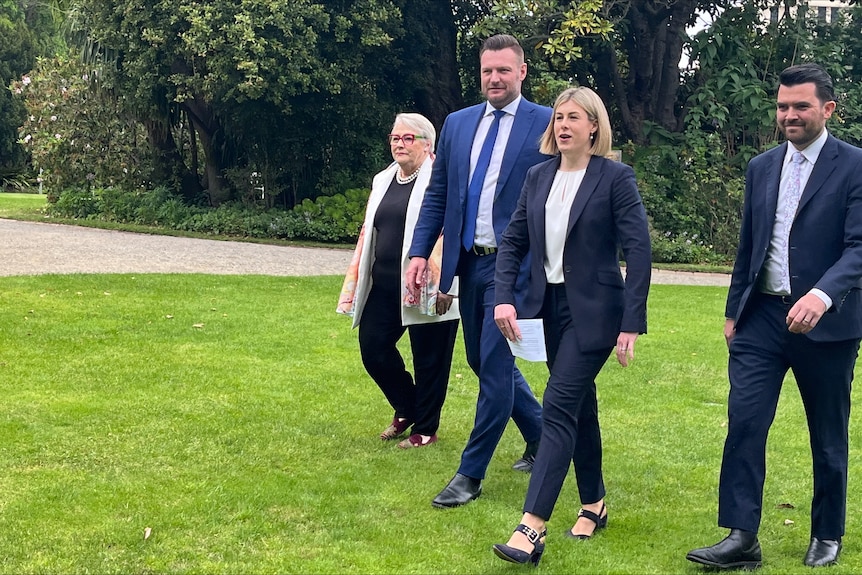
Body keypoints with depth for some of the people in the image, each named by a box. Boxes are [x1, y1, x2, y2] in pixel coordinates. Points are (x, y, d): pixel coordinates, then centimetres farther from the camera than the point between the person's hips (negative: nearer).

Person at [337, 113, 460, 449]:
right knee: (373, 347, 6)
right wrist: (355, 282, 17)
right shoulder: (383, 181, 16)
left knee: (428, 358, 3)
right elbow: (368, 232, 20)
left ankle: (425, 428, 18)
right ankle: (406, 408, 29)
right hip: (385, 286, 7)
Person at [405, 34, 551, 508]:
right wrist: (419, 253, 2)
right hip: (468, 261, 6)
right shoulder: (457, 124, 11)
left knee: (494, 366, -5)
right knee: (484, 362, 16)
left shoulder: (546, 124, -5)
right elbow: (437, 195, 12)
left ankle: (471, 474, 6)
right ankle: (540, 438, 37)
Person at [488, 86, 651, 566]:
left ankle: (532, 528, -16)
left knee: (559, 407, -14)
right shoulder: (539, 177, 7)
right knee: (580, 405, 16)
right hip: (551, 306, 6)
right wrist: (504, 298, -6)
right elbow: (513, 242, 9)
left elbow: (638, 251, -12)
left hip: (594, 310, -6)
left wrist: (632, 323, -17)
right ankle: (594, 505, 31)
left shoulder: (615, 177, -10)